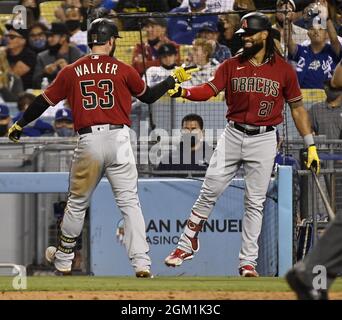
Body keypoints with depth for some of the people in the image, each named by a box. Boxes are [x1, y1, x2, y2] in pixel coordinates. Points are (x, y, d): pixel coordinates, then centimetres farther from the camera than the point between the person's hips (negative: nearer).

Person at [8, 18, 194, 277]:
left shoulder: (71, 72, 4)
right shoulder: (123, 70, 2)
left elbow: (44, 101, 11)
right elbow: (149, 96, 15)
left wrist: (20, 125, 24)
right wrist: (174, 79, 31)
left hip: (88, 142, 1)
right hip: (118, 139, -1)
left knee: (77, 203, 16)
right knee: (130, 202, 0)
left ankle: (63, 260, 28)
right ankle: (141, 263, -8)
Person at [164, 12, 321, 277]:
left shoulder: (284, 70, 0)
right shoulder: (231, 66, 4)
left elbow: (297, 108, 5)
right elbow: (209, 90, -8)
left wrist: (311, 146, 1)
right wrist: (183, 91, -29)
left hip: (264, 140, -1)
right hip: (233, 135, 1)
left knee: (255, 203, 1)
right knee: (209, 193, -4)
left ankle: (248, 262, 7)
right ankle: (188, 244, 9)